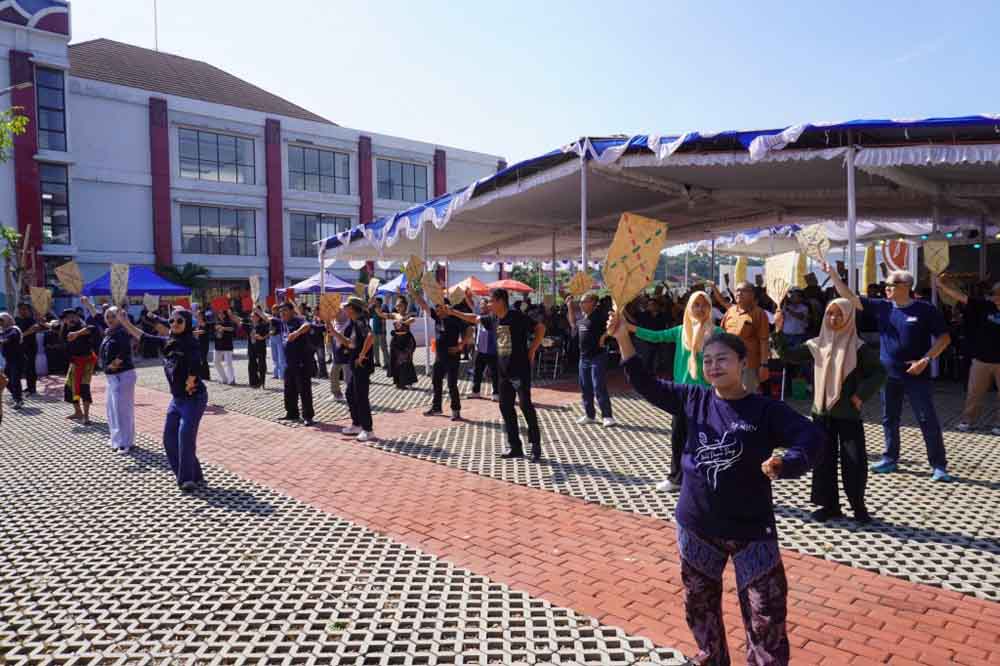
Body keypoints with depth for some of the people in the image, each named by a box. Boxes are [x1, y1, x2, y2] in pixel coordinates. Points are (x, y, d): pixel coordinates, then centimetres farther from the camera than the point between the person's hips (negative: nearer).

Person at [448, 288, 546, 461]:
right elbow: (474, 319, 23)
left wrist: (532, 351, -12)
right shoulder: (493, 319, 8)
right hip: (504, 371, 8)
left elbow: (541, 328, -13)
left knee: (526, 406, -8)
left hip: (520, 370, -8)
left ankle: (536, 446, 1)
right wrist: (452, 312, 24)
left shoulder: (517, 317, -13)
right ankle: (515, 447, 16)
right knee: (506, 407, 8)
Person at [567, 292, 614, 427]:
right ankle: (589, 415, 24)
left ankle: (607, 416, 2)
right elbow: (573, 324, 28)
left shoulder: (600, 314, -13)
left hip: (598, 357, -8)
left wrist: (604, 336, -22)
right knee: (585, 388, 13)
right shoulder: (581, 315, 9)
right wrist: (570, 307, 20)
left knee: (599, 388, -8)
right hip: (584, 357, 8)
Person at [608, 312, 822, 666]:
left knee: (766, 617, 3)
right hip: (696, 527, 4)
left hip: (751, 531, -3)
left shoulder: (765, 410, -10)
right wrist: (623, 338, -8)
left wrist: (785, 464, -36)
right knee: (699, 606, 20)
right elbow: (646, 384, 2)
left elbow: (811, 436, -16)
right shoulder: (694, 399, -1)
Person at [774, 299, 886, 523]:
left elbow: (879, 372, -2)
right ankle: (829, 505, 19)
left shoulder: (858, 347, -6)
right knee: (823, 459, 7)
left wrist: (861, 395, -11)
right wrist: (779, 331, -9)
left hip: (849, 413, -3)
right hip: (822, 412, 3)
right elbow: (789, 355, 3)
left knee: (854, 460, 0)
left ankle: (858, 506, 18)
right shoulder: (817, 345, 3)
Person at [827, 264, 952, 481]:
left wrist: (925, 360, -15)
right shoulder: (882, 307, 2)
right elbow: (849, 297, -1)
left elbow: (944, 338, -4)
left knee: (928, 420, -2)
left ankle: (939, 466, 6)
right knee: (889, 419, 12)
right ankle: (890, 459, 24)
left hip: (916, 375, -4)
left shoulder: (925, 309, -7)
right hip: (888, 374, 4)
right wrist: (832, 273, -8)